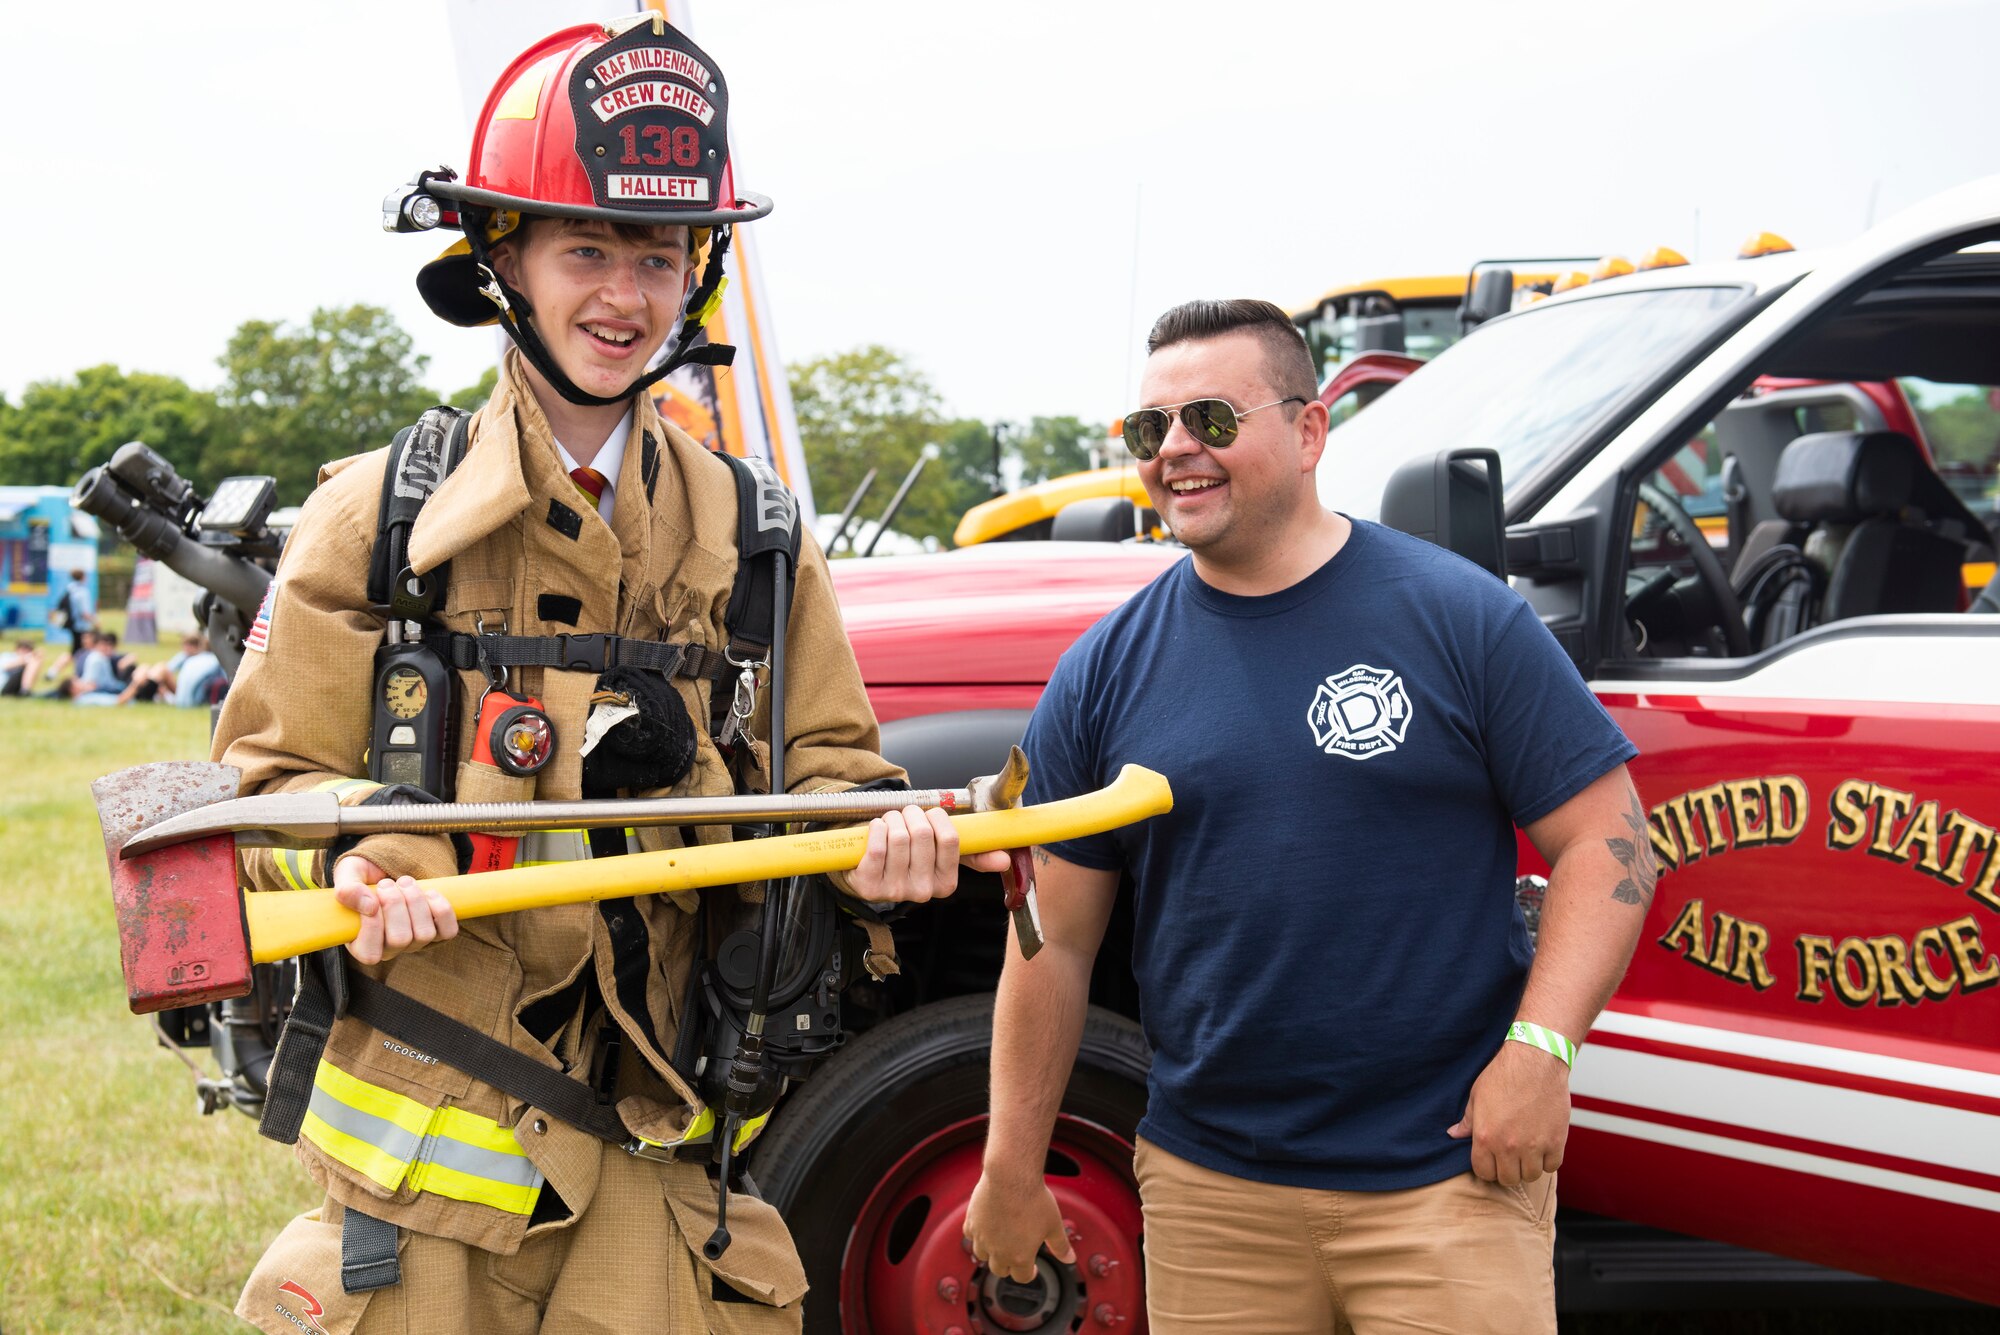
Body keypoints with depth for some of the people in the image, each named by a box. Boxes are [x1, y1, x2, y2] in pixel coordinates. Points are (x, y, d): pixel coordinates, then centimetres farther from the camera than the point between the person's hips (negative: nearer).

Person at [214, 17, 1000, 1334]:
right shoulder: (377, 519, 1)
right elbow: (270, 775, 3)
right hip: (430, 1118, -1)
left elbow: (821, 768, 11)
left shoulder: (750, 537, 9)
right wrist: (355, 856, -19)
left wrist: (880, 837, -12)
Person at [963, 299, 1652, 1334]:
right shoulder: (1106, 670, 5)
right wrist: (1011, 1169, 7)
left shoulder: (1461, 616, -3)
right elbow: (1054, 940, 7)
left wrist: (1539, 1047, -15)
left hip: (1448, 1175, -2)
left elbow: (1606, 840, -3)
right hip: (1208, 1190, 3)